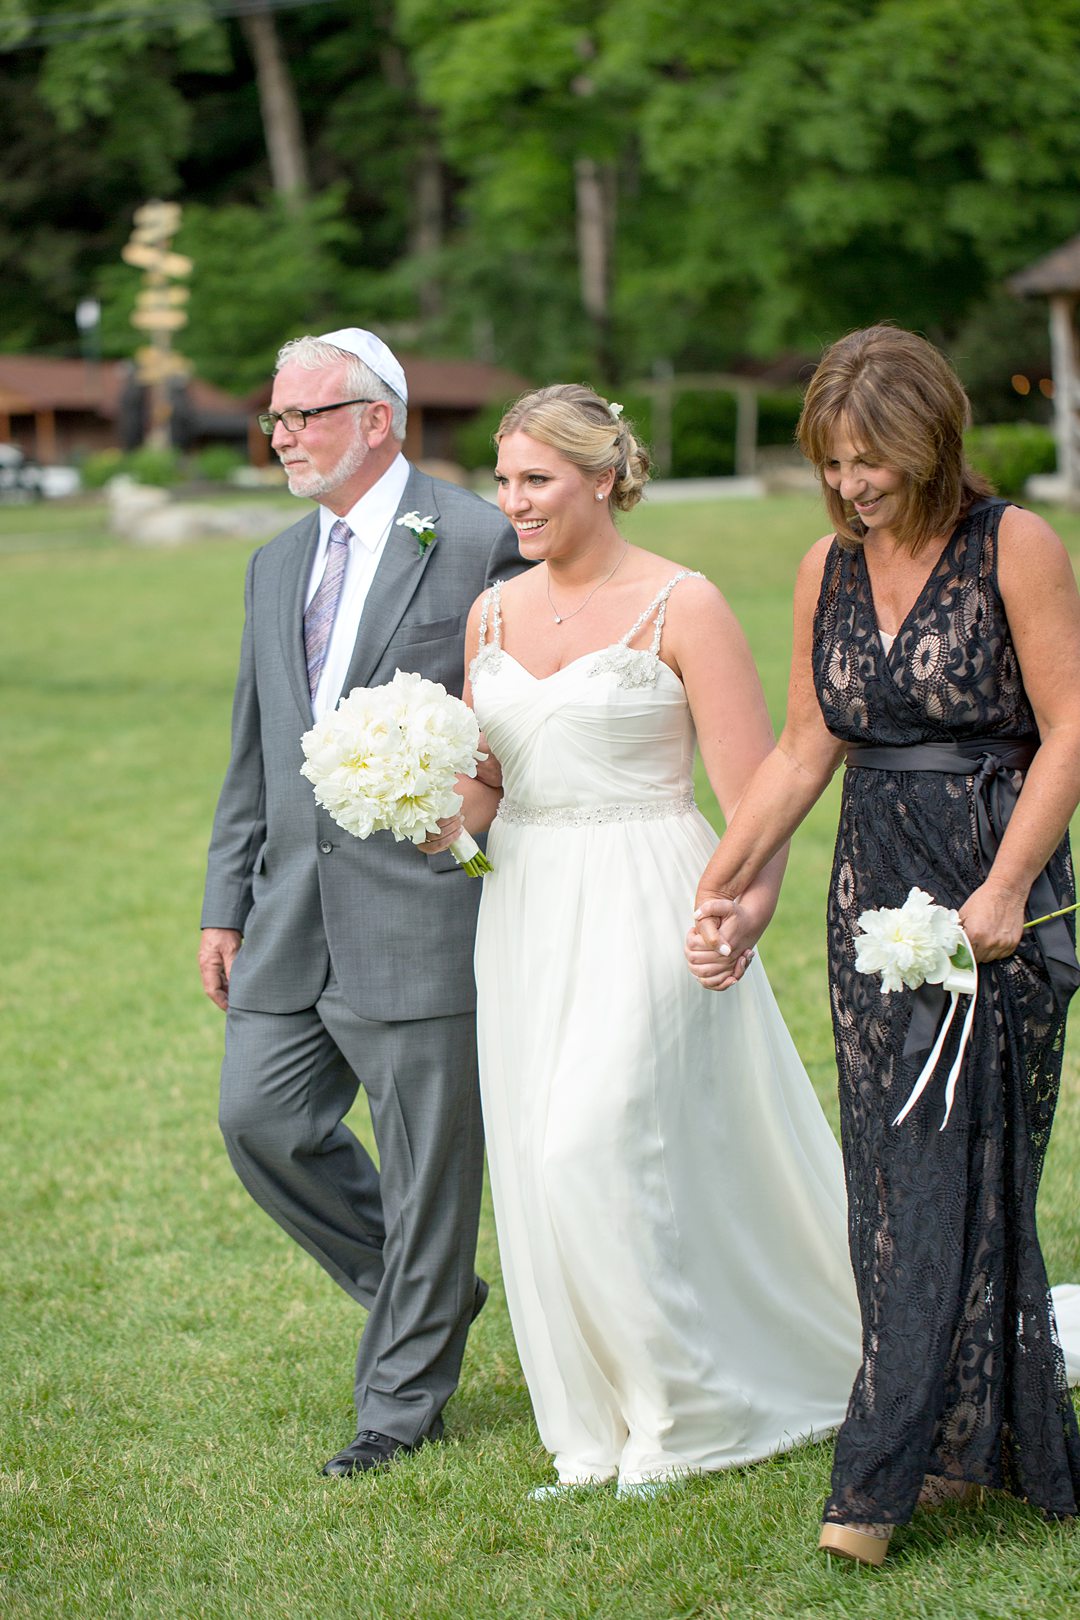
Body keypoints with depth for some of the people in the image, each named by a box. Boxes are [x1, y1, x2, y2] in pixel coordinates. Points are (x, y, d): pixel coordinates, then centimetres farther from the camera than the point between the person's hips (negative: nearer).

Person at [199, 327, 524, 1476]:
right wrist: (226, 904, 15)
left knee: (426, 1156, 1)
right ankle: (430, 1292, 25)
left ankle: (403, 1395, 15)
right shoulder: (275, 566, 16)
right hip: (295, 908, 7)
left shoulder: (477, 541, -6)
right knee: (261, 1119, 5)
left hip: (422, 902, -7)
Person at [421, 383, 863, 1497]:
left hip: (644, 911, -6)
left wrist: (742, 912, -26)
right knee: (537, 1165, 5)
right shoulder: (493, 613, 10)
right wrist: (455, 815, -5)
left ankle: (684, 1413, 7)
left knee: (598, 1148, -12)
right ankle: (599, 1430, 19)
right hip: (525, 913, 6)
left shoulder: (681, 607, -8)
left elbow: (756, 795, -10)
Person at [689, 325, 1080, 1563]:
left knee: (957, 1172, -6)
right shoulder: (829, 568, 9)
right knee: (893, 1171, 4)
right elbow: (805, 747, 13)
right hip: (873, 889, 6)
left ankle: (889, 1472, -4)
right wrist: (723, 884, 8)